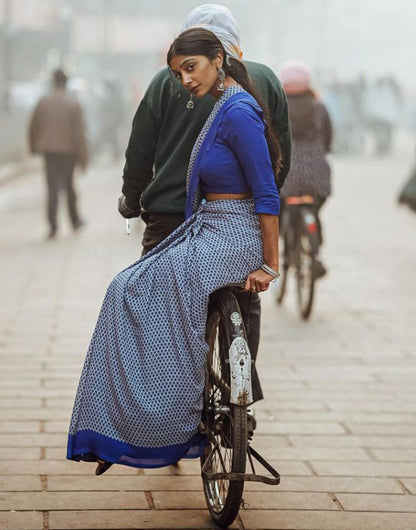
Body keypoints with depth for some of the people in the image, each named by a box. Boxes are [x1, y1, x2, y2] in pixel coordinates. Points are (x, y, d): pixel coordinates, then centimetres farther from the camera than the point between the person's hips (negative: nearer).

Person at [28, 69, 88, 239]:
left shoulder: (43, 102, 1)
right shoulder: (73, 104, -6)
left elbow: (33, 127, 6)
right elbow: (79, 132, -9)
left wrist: (34, 147, 21)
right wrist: (83, 157, -6)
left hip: (49, 150, 1)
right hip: (68, 150, -1)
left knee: (52, 188, 0)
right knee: (69, 186, 15)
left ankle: (52, 225, -11)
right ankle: (74, 220, 26)